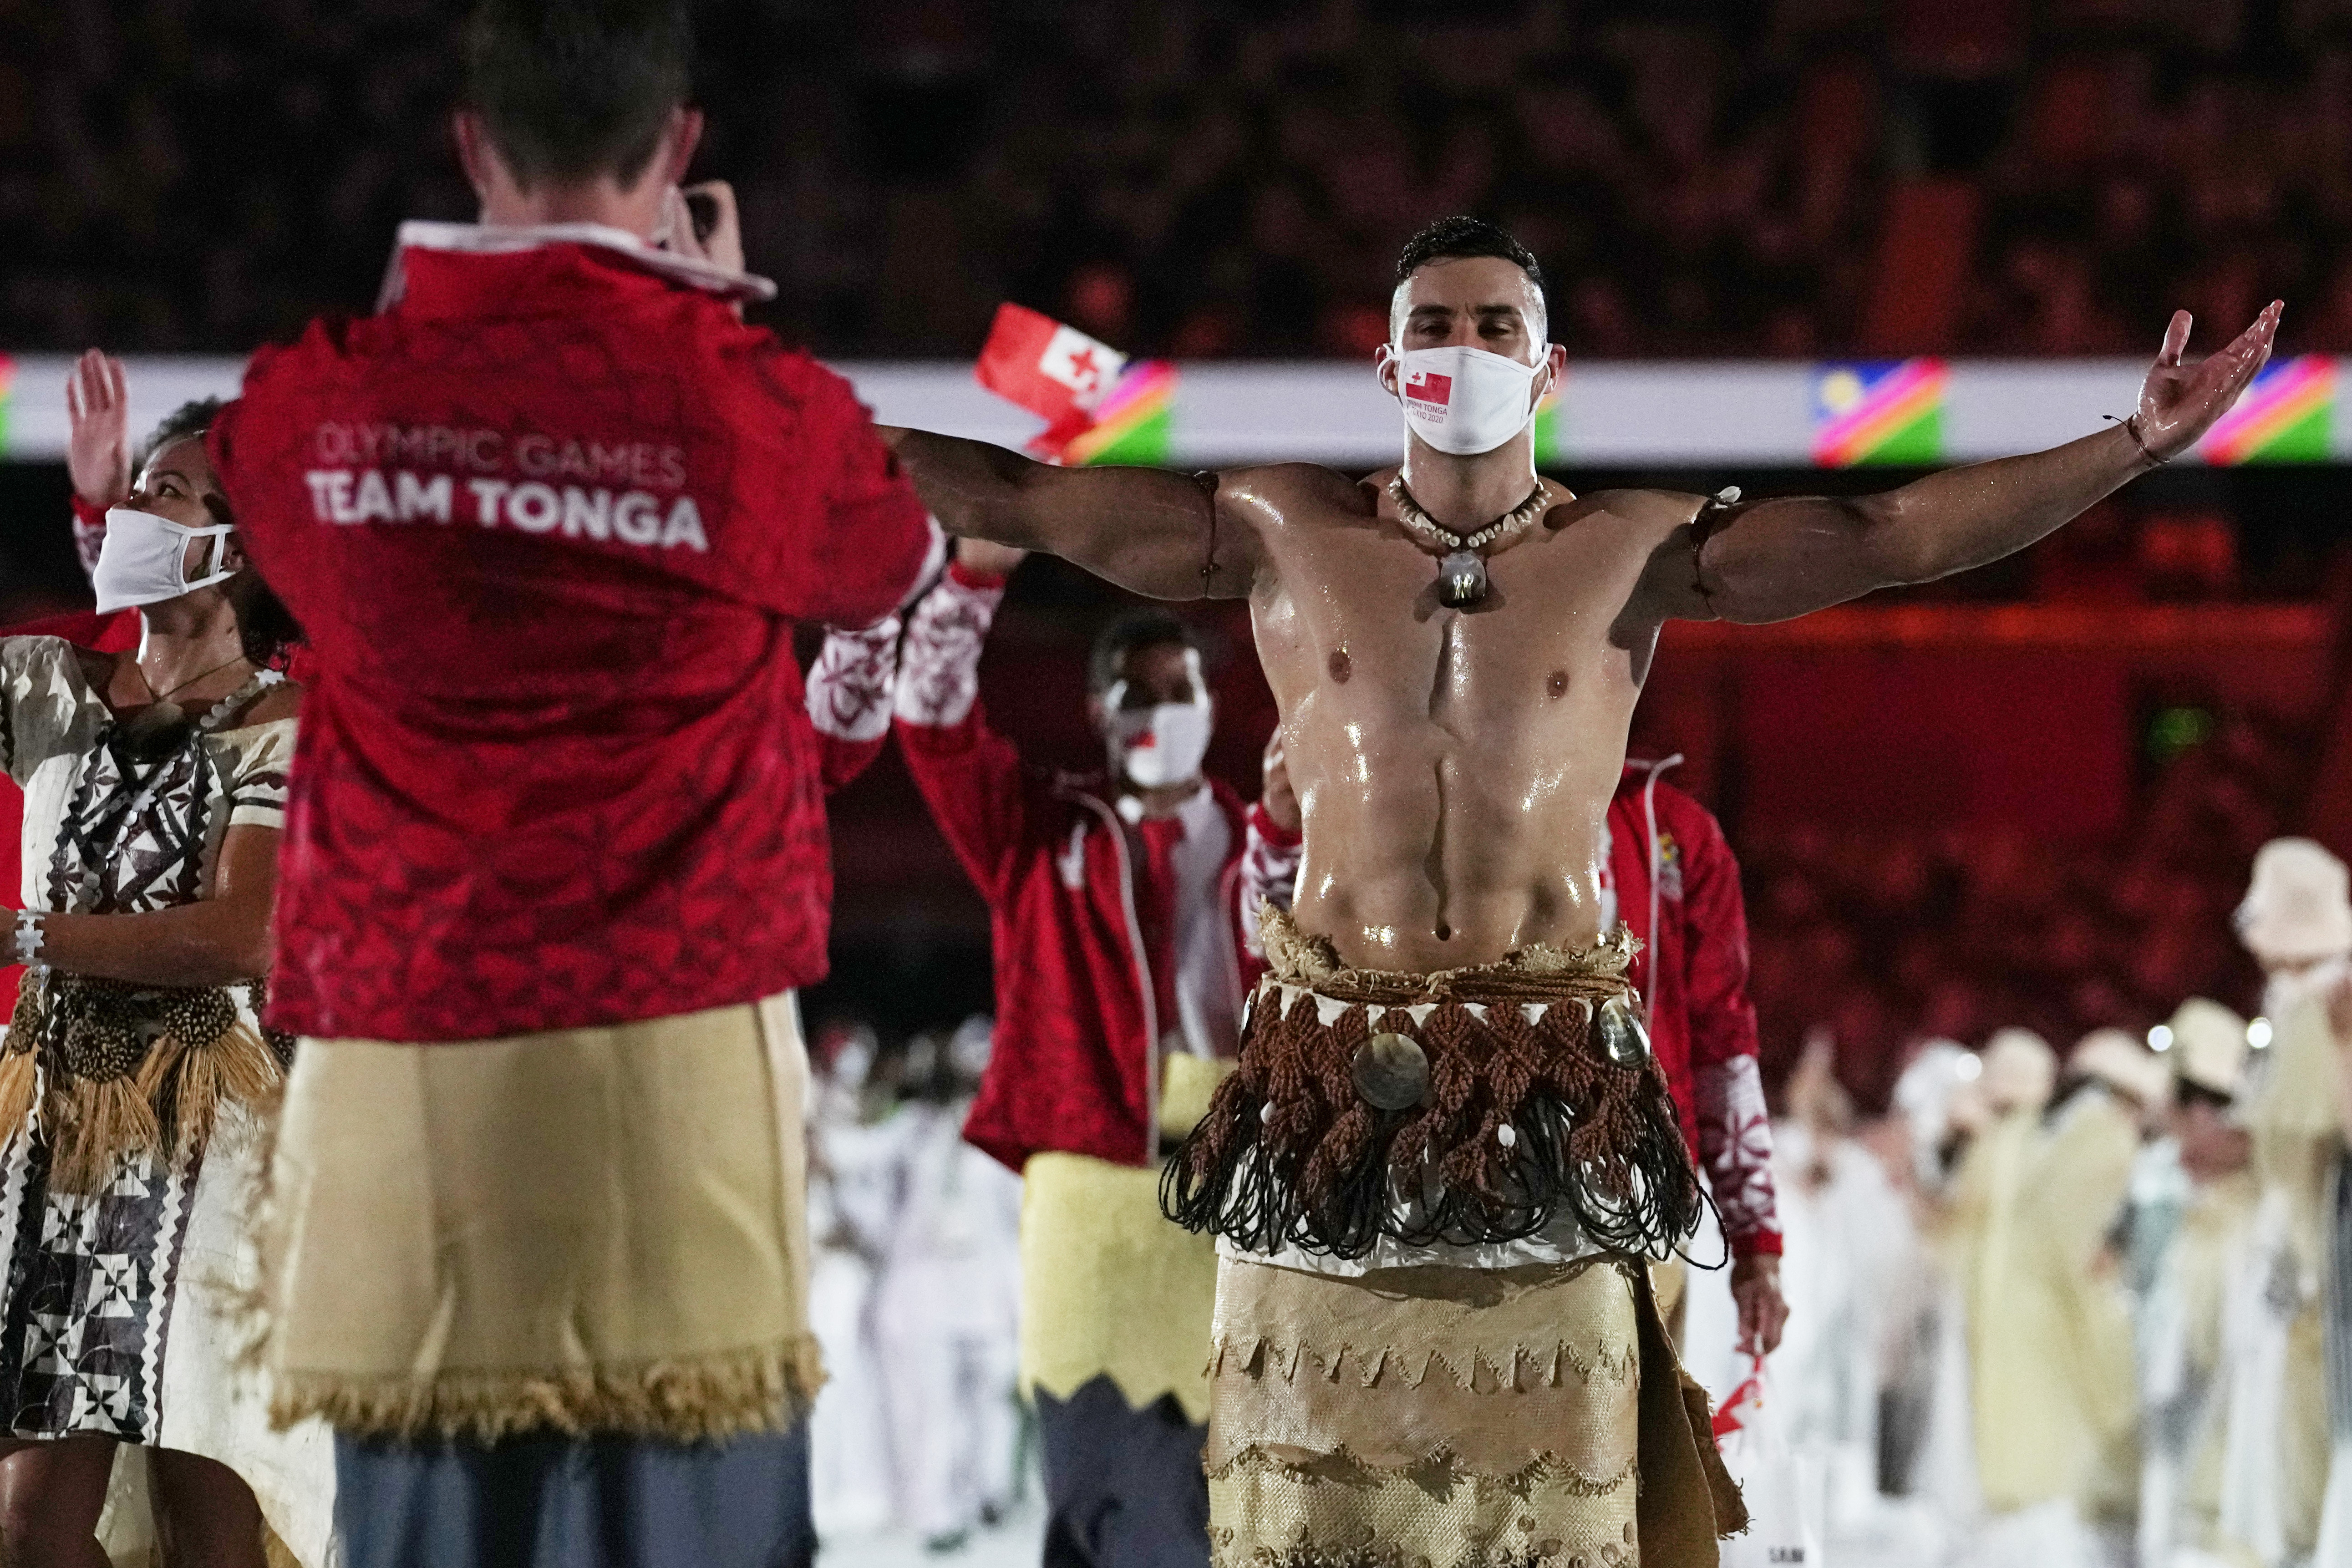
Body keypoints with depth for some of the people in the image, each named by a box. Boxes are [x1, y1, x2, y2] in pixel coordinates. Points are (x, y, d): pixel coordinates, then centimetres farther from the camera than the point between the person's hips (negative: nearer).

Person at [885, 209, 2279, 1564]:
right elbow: (1013, 499, 6)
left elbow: (1899, 533, -3)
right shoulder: (1285, 533, 7)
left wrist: (2138, 447, -11)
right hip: (1336, 1052, 1)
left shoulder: (1634, 552, 4)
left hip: (1551, 1067, -1)